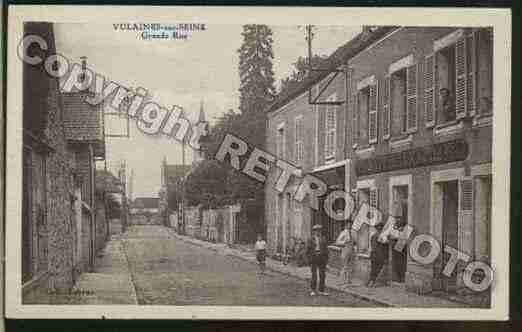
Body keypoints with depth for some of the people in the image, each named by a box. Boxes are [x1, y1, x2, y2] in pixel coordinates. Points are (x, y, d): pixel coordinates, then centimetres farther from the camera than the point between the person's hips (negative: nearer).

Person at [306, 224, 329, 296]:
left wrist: (326, 259, 4)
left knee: (322, 275, 3)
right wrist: (309, 259, -6)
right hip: (313, 258, -3)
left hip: (322, 258, 3)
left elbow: (326, 249, 9)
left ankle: (321, 290, 10)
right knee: (314, 275, -2)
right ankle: (313, 291, 6)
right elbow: (308, 250, 1)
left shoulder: (323, 239, 7)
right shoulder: (311, 240, 0)